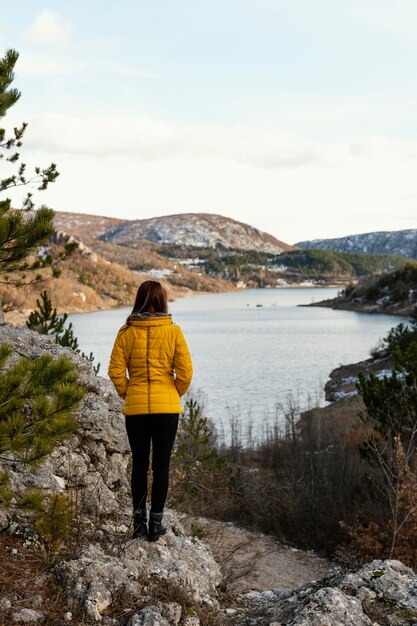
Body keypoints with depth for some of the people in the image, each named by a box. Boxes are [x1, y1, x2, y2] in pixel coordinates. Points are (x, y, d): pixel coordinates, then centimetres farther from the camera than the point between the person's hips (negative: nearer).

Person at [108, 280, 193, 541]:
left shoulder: (127, 332, -3)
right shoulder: (173, 331, -6)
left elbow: (116, 370, -4)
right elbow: (185, 371, -6)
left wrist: (127, 393, 11)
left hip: (136, 407, 1)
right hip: (167, 407, -1)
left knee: (139, 464, 11)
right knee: (161, 465, 6)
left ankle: (139, 521, 15)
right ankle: (156, 522, 9)